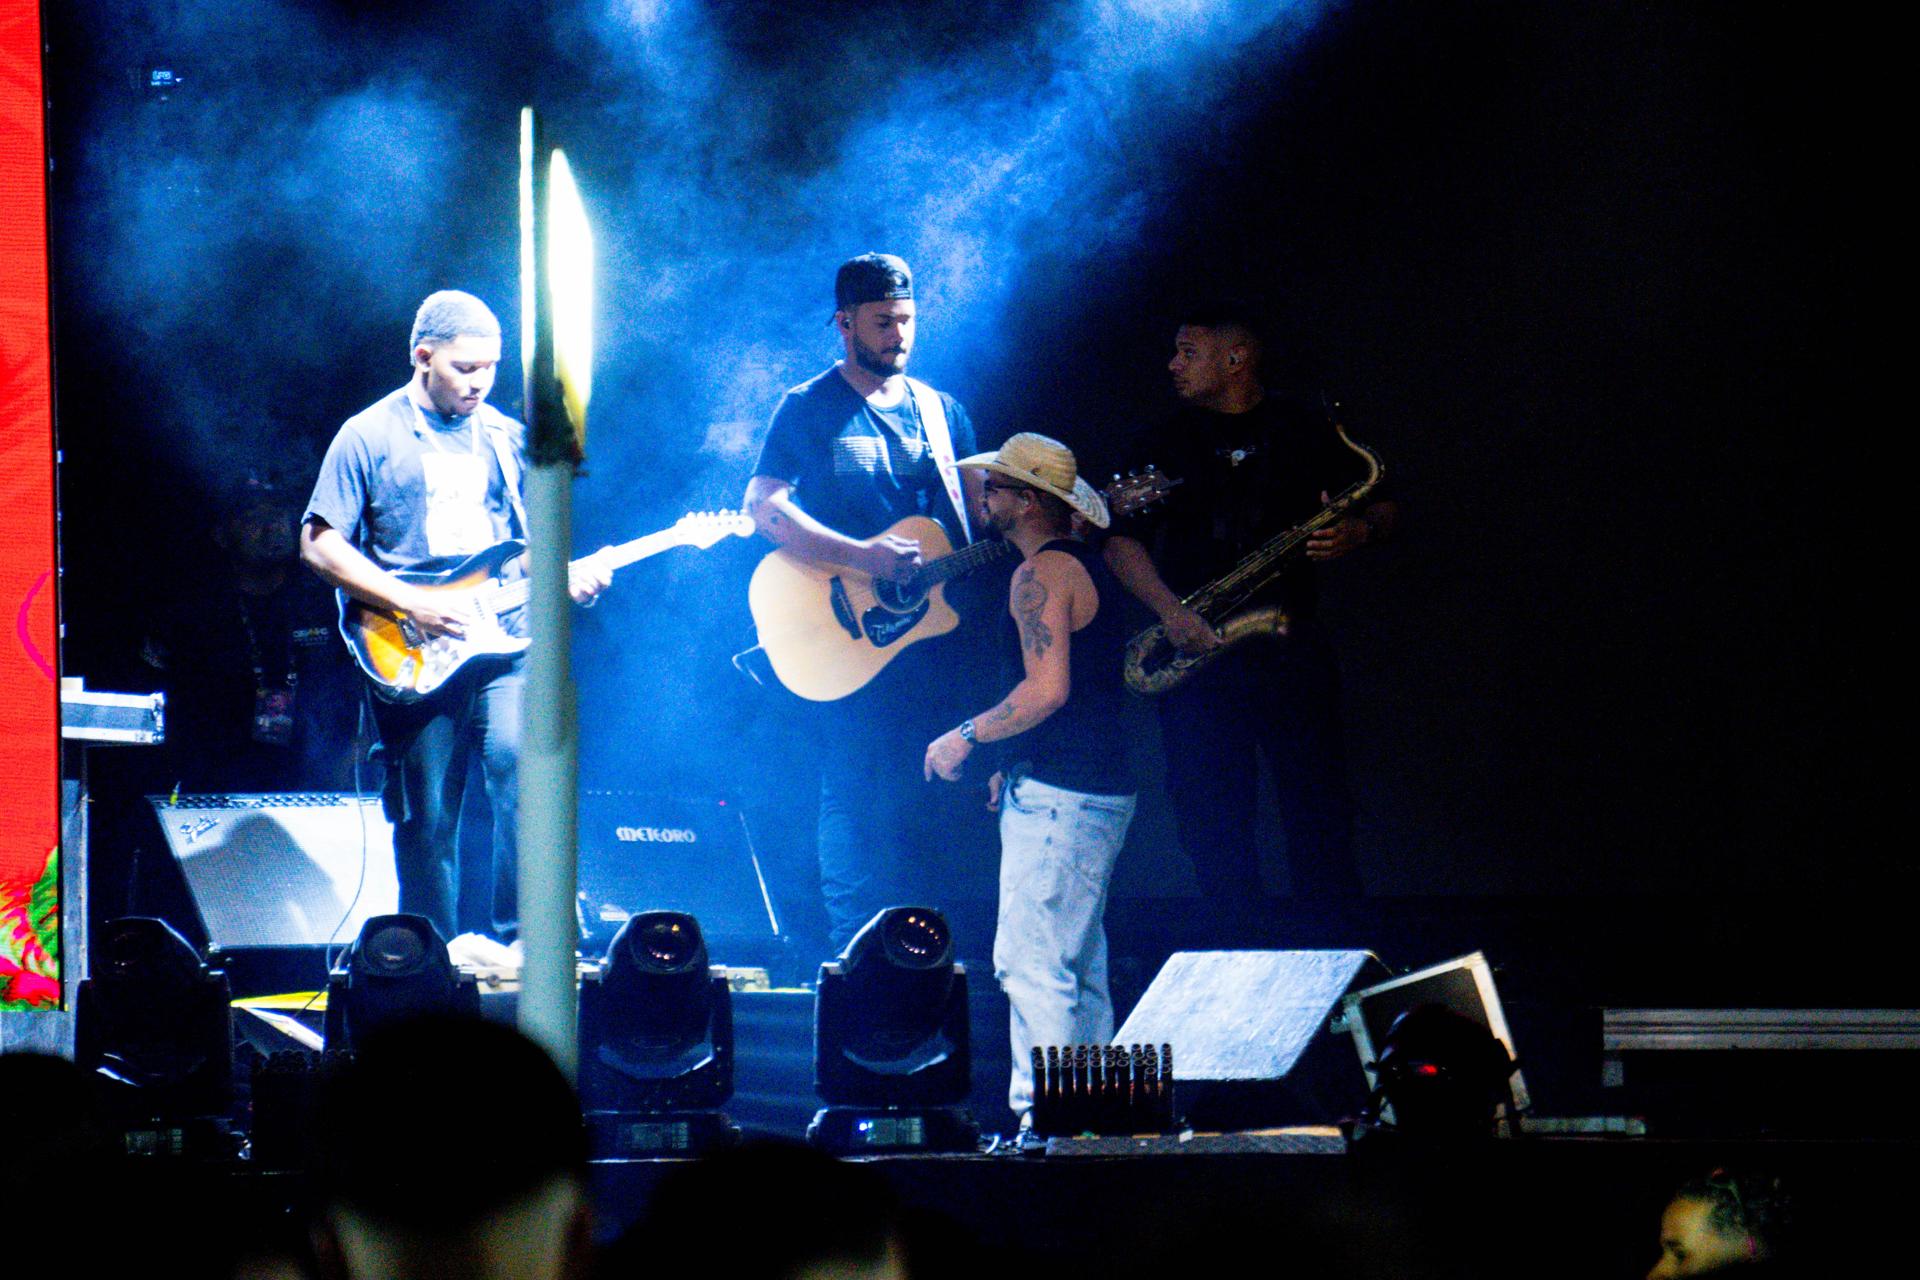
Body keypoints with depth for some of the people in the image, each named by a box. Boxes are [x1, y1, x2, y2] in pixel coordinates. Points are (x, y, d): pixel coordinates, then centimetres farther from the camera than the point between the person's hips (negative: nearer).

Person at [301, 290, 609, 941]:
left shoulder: (508, 439, 16)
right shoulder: (369, 437, 2)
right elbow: (319, 544, -3)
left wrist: (570, 574, 2)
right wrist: (409, 603, -13)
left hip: (506, 642, 2)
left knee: (522, 763, -21)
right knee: (427, 820, 0)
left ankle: (521, 939, -16)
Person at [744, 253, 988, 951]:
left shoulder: (941, 412, 15)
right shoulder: (810, 409, 0)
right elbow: (763, 505, -11)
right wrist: (863, 557, -21)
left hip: (931, 630, 5)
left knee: (921, 807, 3)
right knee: (855, 799, -6)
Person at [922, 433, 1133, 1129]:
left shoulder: (1041, 574, -13)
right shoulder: (1089, 566, 19)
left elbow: (1049, 688, -23)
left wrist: (966, 738, -11)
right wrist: (1016, 767, 25)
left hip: (1057, 795, -11)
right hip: (1099, 790, 11)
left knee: (1029, 960, -12)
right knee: (1078, 970, 12)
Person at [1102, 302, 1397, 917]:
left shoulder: (1305, 433, 8)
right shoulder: (1170, 443, 11)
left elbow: (1384, 508, 13)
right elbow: (1122, 540, 5)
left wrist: (1358, 532, -11)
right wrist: (1170, 611, -11)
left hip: (1291, 648, -1)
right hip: (1195, 644, 1)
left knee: (1318, 808, -6)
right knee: (1210, 816, -3)